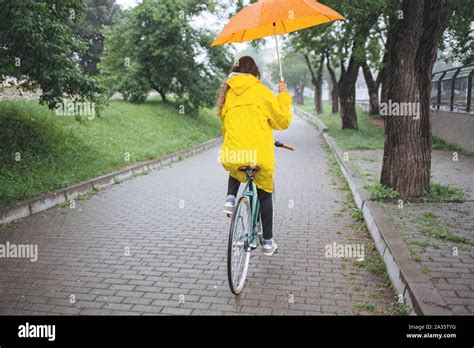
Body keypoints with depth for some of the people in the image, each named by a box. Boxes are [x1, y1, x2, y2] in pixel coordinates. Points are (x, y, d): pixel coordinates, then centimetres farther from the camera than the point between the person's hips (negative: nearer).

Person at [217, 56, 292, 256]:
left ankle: (230, 198, 12)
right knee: (265, 195, 20)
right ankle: (268, 242, 25)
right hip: (261, 155, -3)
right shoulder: (260, 90, 2)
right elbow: (282, 121, 4)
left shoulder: (227, 93, 15)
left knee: (235, 170, 39)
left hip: (232, 156, 3)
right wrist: (284, 96, 17)